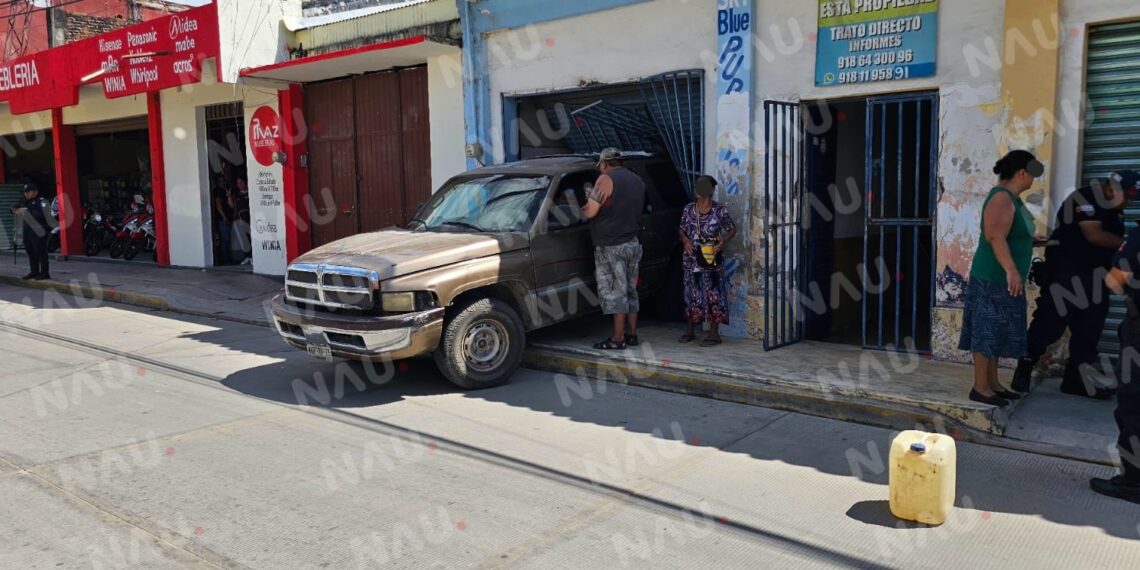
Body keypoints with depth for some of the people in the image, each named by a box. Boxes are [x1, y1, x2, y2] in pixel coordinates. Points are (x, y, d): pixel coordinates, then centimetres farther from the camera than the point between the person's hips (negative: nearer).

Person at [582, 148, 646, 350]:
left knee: (614, 291, -4)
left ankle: (618, 339, -3)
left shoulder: (606, 179, -12)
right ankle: (631, 334, 18)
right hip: (633, 243, 8)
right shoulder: (638, 180, 13)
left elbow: (590, 212, -17)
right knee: (630, 289, 13)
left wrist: (582, 208, 5)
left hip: (611, 246, -8)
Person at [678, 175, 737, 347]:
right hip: (691, 260, 4)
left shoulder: (720, 210, -5)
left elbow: (732, 229, 3)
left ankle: (714, 333, 5)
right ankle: (690, 330, 22)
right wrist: (685, 241, -7)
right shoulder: (688, 210, 4)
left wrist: (723, 241, -14)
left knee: (713, 294, -2)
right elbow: (682, 231, 13)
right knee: (692, 294, 10)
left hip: (712, 260, -3)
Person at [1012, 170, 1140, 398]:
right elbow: (1094, 235, -20)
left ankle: (1078, 379, 16)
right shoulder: (1083, 199, -13)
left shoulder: (1114, 209, 15)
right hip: (1067, 272, -9)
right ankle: (1024, 370, -2)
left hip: (1094, 276, 9)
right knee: (1050, 323, -11)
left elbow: (1114, 241, 15)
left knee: (1089, 330, 9)